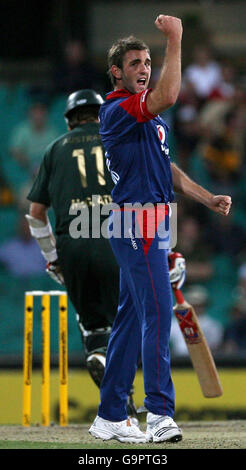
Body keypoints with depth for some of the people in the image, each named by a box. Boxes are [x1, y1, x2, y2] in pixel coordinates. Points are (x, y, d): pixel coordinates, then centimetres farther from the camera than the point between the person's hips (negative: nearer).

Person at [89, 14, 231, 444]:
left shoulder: (148, 116, 21)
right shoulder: (117, 110, -11)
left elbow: (166, 170, 23)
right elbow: (167, 96, -29)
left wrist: (207, 198, 11)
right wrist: (175, 41, -27)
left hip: (150, 224, 10)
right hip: (137, 224, -10)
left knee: (131, 318, 11)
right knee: (157, 313, -17)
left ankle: (110, 416, 15)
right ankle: (159, 413, -22)